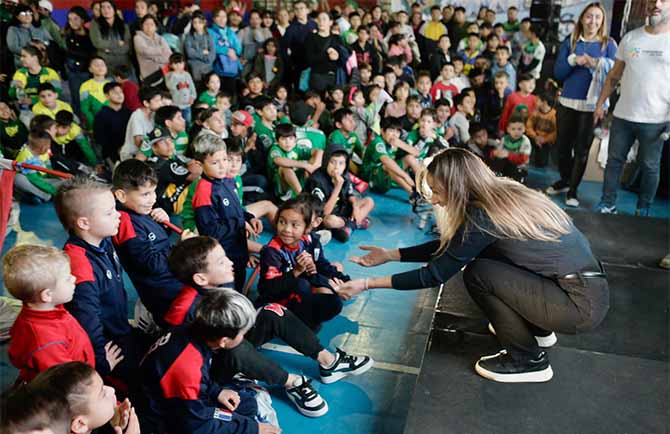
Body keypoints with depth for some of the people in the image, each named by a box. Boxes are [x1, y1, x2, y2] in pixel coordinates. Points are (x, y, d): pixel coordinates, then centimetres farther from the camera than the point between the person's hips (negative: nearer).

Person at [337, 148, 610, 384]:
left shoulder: (483, 216, -21)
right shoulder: (500, 195, 4)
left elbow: (436, 274, -14)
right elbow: (447, 249, 12)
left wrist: (368, 284, -9)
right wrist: (390, 255, 12)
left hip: (582, 305, -9)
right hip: (584, 287, 9)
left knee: (477, 274, -13)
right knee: (484, 255, 11)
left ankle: (530, 362, 4)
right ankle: (538, 329, 27)